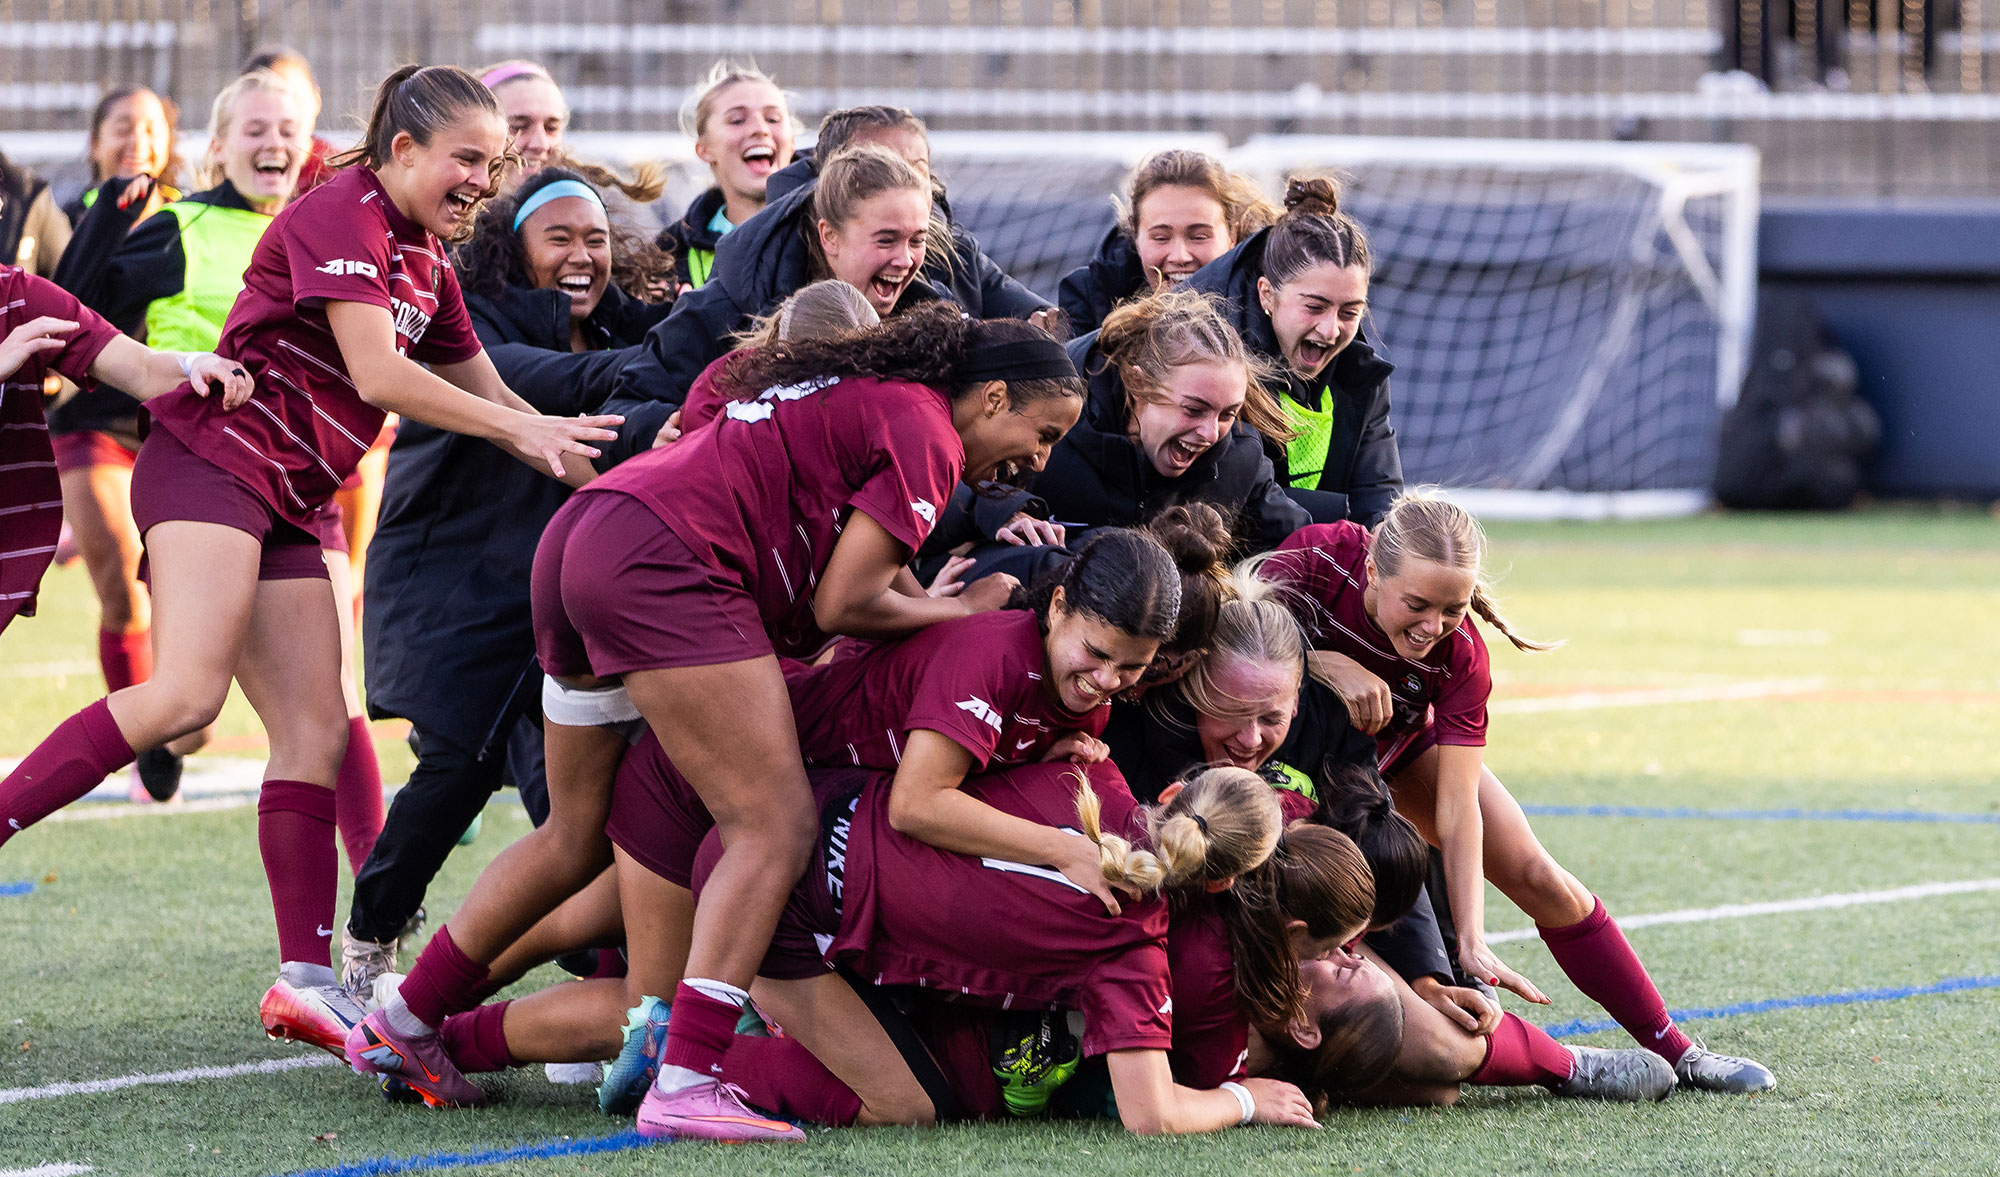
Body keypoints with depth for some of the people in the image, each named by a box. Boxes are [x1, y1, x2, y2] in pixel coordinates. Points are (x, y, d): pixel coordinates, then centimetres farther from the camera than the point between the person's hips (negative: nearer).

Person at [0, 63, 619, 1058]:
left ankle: (307, 978, -2)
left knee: (315, 733, 1)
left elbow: (480, 386, 27)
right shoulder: (340, 216, -10)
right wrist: (519, 431, -12)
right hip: (212, 460, -9)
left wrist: (582, 464, 18)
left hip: (285, 506, 9)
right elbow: (377, 376, -18)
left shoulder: (425, 259, 18)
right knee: (187, 693, -27)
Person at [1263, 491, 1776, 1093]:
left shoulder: (1459, 655, -32)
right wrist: (1326, 665, -46)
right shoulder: (1320, 557, -39)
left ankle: (1674, 1050, 10)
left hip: (1400, 746, 2)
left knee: (1538, 879, -2)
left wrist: (1473, 944, -41)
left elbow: (1458, 807, -33)